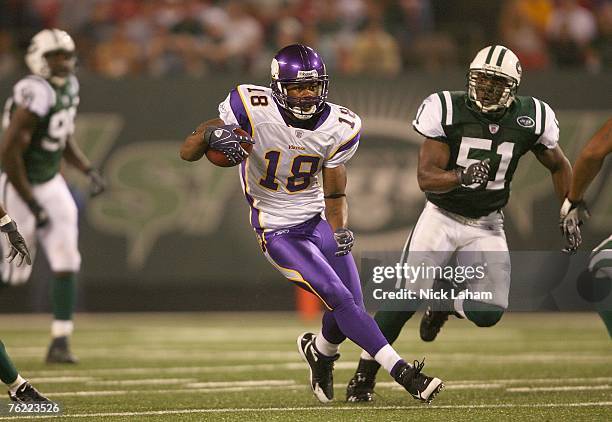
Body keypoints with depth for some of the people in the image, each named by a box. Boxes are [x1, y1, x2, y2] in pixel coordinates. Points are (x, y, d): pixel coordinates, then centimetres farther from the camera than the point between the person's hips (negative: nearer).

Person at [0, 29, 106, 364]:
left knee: (66, 265, -4)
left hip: (50, 184, 7)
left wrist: (89, 171, 5)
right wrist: (33, 207, -23)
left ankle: (60, 343, -1)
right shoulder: (36, 94, -25)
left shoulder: (69, 86, 3)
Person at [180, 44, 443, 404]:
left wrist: (341, 231, -21)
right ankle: (403, 373, -16)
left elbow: (335, 194, -1)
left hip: (316, 219, 5)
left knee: (351, 304, 1)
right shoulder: (253, 110, -20)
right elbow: (187, 152, -16)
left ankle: (320, 351, 36)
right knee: (341, 300, -18)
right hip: (277, 231, -5)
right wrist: (211, 134, -38)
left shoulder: (339, 128, -8)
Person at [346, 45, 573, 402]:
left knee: (488, 313, -12)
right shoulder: (447, 109, -16)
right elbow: (426, 177, -19)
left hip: (486, 225, 2)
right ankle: (364, 375, 4)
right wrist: (462, 178, -38)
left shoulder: (530, 118, -8)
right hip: (442, 217, -2)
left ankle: (446, 300, 24)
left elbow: (560, 167, 10)